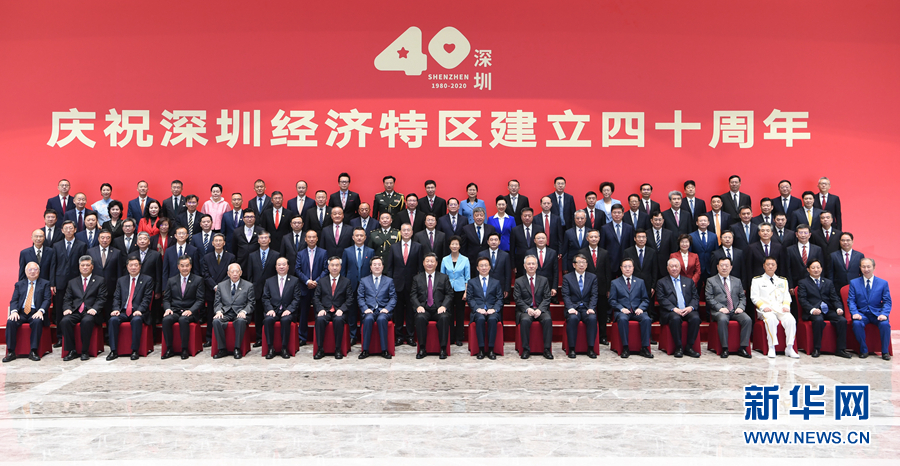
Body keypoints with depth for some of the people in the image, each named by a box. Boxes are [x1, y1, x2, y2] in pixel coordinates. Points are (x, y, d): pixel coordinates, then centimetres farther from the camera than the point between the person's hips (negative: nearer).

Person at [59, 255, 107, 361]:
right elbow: (67, 299, 15)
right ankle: (71, 351, -20)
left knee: (87, 321, -36)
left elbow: (101, 298, 3)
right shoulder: (72, 282, 24)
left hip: (90, 312, -3)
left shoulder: (100, 281, 13)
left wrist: (94, 309, -15)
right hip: (75, 312, 3)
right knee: (65, 321, -29)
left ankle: (85, 351, -25)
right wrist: (67, 308, -6)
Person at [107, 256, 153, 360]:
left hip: (138, 312, -4)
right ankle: (113, 351, -22)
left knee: (136, 320, -36)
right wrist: (116, 309, -7)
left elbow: (147, 298, -2)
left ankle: (135, 351, -27)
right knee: (113, 319, -27)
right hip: (123, 312, 4)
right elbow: (116, 297, 12)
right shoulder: (121, 280, 19)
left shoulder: (147, 280, 7)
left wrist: (139, 310, -18)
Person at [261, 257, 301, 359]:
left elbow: (296, 299, 3)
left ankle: (284, 348, -23)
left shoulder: (294, 281, 11)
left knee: (285, 320, -34)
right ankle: (271, 348, -21)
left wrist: (289, 309, -13)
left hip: (287, 312, -2)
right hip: (273, 311, 2)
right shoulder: (269, 281, 16)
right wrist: (270, 309, -10)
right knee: (267, 320, -31)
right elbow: (265, 298, 8)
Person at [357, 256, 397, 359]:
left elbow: (393, 298, 10)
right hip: (369, 310, 0)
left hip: (383, 310, 0)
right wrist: (365, 308, -8)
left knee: (381, 319, -35)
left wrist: (387, 308, -8)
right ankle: (365, 350, -26)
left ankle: (384, 350, -29)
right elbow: (360, 297, 10)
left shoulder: (389, 281, 17)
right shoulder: (364, 280, 17)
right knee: (368, 319, -35)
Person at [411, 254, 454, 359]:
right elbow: (413, 295, 7)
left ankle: (443, 349, -26)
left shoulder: (444, 278, 15)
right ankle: (422, 348, -24)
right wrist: (418, 306, -12)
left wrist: (444, 306, -11)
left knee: (444, 318, -34)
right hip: (424, 309, 0)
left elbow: (449, 294, 7)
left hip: (439, 310, 0)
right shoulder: (417, 278, 16)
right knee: (420, 318, -33)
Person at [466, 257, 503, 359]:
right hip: (478, 311, 0)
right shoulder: (472, 282, 17)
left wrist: (494, 309, -10)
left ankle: (491, 349, -29)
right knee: (480, 319, -35)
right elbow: (470, 298, 7)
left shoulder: (496, 282, 19)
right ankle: (481, 349, -28)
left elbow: (500, 299, 10)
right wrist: (478, 309, -10)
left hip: (492, 310, 0)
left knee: (492, 319, -35)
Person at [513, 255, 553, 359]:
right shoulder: (519, 281, 9)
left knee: (548, 320, -30)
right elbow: (518, 299, 1)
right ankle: (526, 349, -23)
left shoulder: (544, 280, 12)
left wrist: (540, 309, -14)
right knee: (525, 320, -34)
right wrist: (527, 309, -16)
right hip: (525, 310, -1)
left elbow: (547, 298, 4)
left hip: (541, 310, 1)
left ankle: (547, 349, -22)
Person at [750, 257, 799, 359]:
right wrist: (763, 306, -13)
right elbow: (754, 297, 4)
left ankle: (789, 348, -24)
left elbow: (787, 296, 18)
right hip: (765, 310, -3)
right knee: (771, 319, -37)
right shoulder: (757, 280, 13)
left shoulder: (783, 281, 25)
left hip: (780, 309, 3)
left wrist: (786, 306, -4)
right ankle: (771, 347, -30)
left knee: (790, 319, -29)